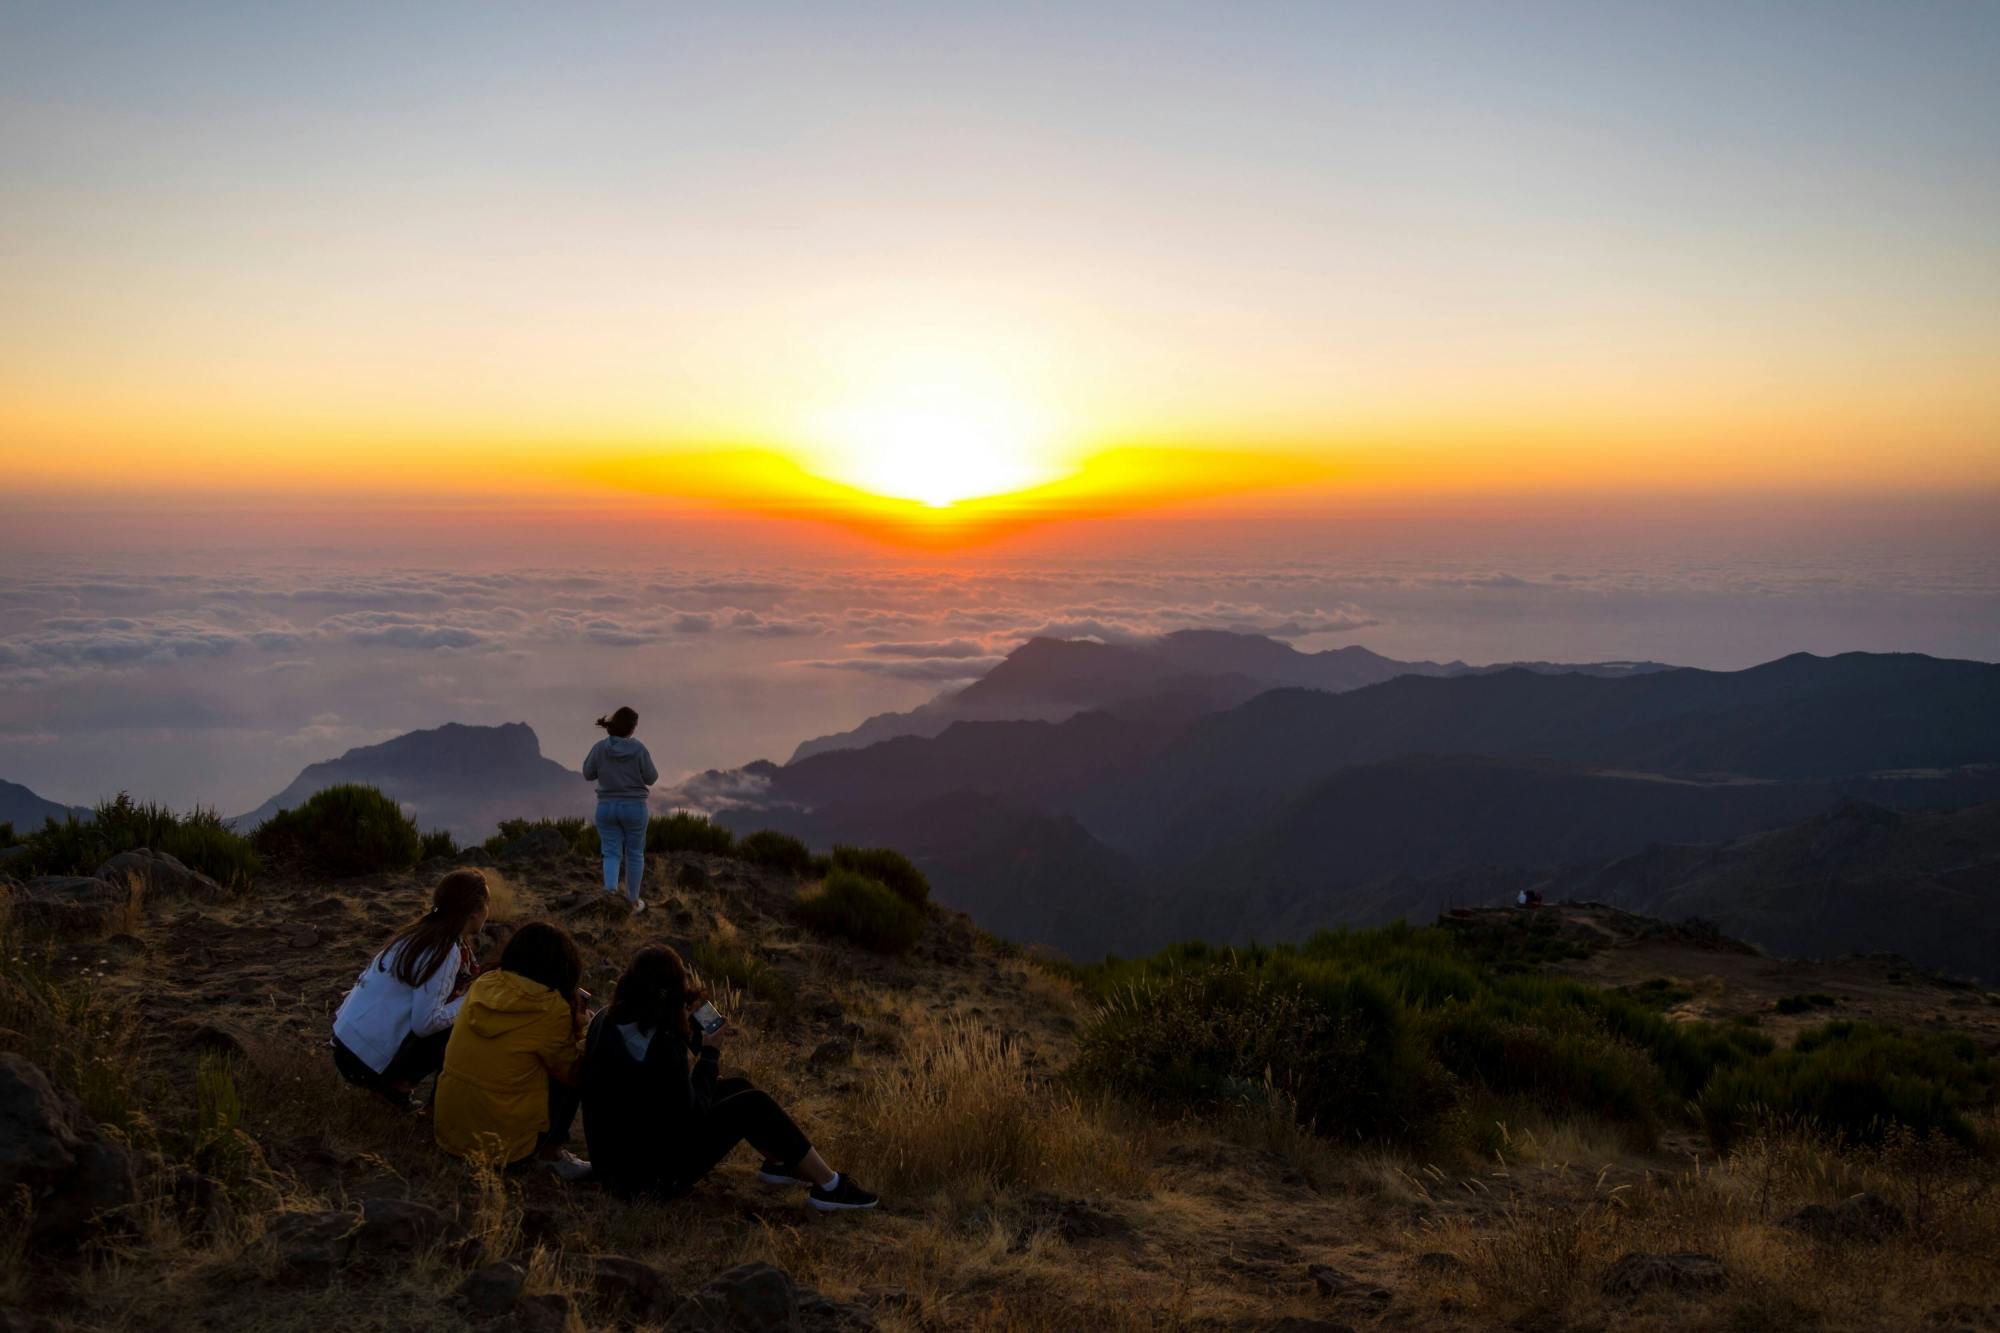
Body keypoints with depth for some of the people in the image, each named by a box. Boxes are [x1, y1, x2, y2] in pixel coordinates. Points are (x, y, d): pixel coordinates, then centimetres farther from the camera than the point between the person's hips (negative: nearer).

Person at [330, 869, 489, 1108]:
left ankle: (393, 1080, 12)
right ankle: (397, 1084, -1)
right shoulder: (444, 952, -20)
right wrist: (470, 1000, -11)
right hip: (364, 1061, -9)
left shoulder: (425, 931, 7)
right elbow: (425, 1023, -24)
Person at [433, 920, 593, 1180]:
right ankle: (550, 1153, 10)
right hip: (503, 1149, -6)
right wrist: (577, 1026, 9)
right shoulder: (551, 1009, -16)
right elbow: (573, 1073, -2)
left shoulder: (483, 985, 1)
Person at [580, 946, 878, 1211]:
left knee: (738, 1088, 15)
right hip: (649, 1175, -9)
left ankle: (777, 1163, 33)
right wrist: (709, 1058, -7)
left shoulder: (607, 1021, -3)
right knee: (753, 1106, -5)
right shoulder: (660, 1046, -30)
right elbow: (691, 1117, -19)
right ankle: (829, 1187, 4)